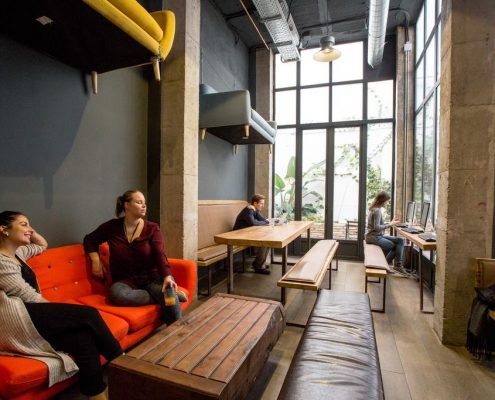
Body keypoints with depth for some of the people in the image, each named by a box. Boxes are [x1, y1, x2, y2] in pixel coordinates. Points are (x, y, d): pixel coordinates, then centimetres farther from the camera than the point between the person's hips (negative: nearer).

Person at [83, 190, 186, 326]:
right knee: (115, 293, -36)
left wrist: (167, 276, -32)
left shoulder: (152, 228, -1)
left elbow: (160, 255, -13)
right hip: (125, 280, 2)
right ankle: (161, 297, -21)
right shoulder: (112, 227, 3)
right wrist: (96, 260, 2)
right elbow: (89, 240, 20)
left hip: (151, 276, -1)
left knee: (171, 300, -32)